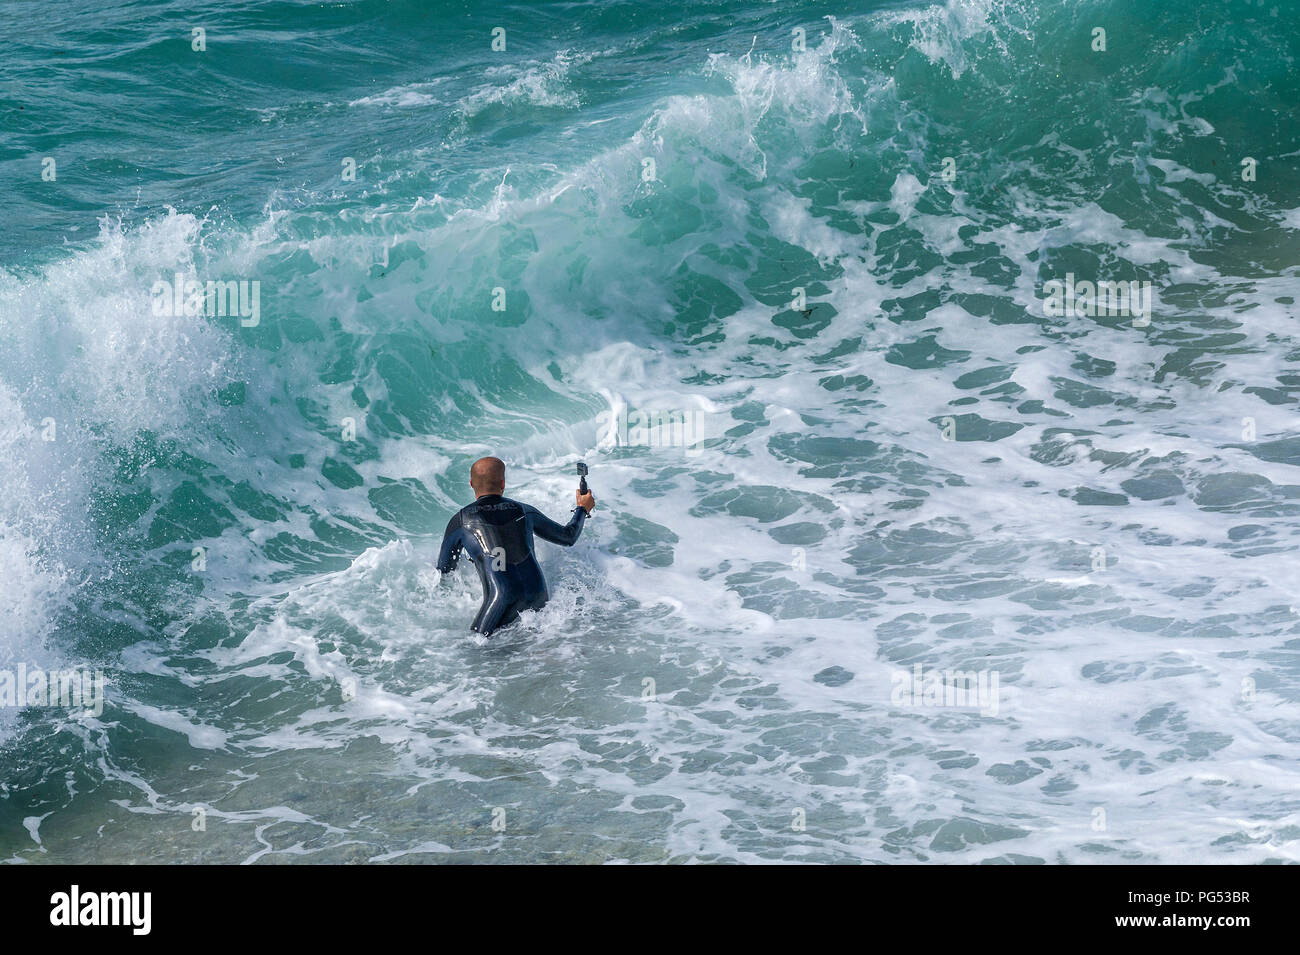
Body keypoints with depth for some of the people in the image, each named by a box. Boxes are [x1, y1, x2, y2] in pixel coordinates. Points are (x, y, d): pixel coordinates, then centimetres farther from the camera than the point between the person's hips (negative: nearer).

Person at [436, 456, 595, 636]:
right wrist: (583, 509, 50)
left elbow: (444, 569, 21)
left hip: (503, 600, -4)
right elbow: (568, 537, 31)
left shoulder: (460, 520, 9)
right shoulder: (525, 512, 18)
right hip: (540, 599, 4)